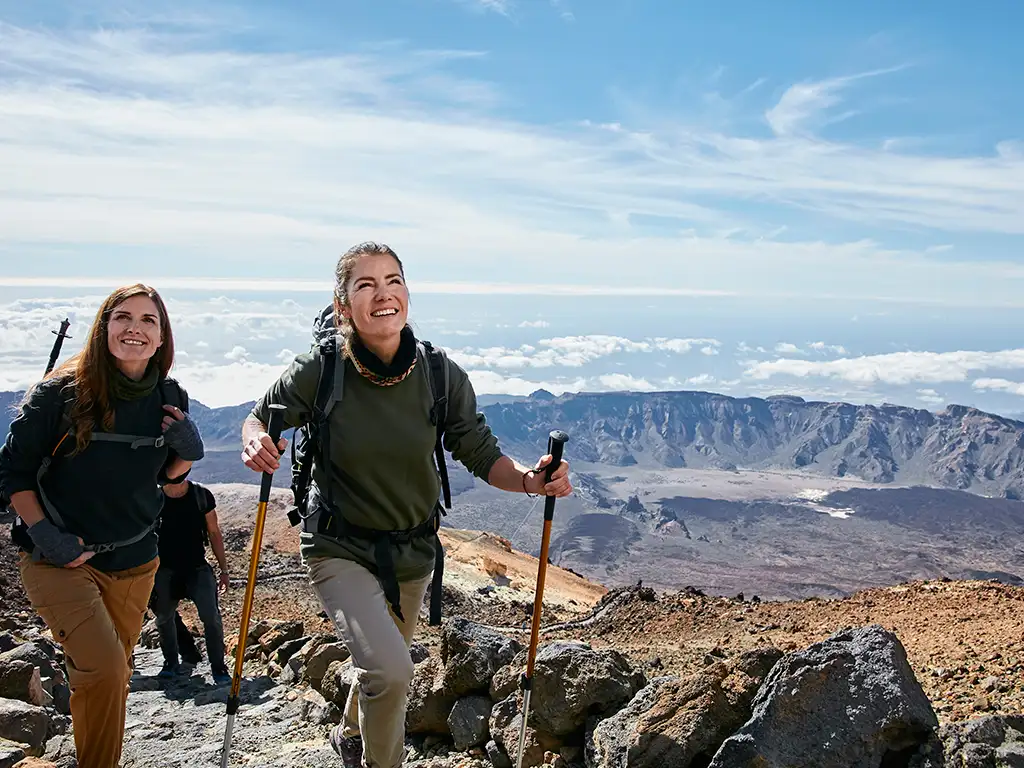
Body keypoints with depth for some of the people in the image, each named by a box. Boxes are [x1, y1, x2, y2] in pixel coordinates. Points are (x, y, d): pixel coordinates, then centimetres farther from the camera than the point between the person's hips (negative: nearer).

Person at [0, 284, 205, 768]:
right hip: (57, 558, -4)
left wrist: (188, 450, -10)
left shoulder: (170, 399, -1)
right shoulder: (60, 392, -14)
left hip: (134, 560, 4)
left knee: (112, 675, 15)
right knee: (104, 670, -18)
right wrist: (44, 533, -16)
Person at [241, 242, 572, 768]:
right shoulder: (321, 371, -18)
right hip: (340, 548, -3)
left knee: (383, 666, 25)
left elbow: (481, 454, -6)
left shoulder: (442, 376, -13)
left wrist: (529, 480, -27)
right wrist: (257, 445, -28)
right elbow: (260, 418, -3)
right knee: (391, 670, -24)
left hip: (412, 551, 4)